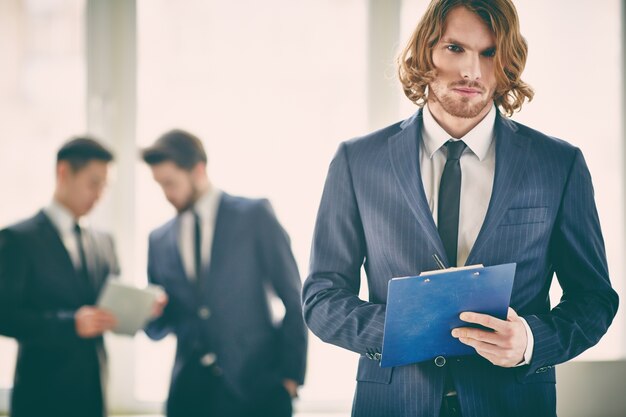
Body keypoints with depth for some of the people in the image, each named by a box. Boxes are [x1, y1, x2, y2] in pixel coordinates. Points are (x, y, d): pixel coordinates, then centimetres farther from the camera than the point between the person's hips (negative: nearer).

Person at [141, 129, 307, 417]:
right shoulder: (159, 240, 12)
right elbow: (159, 328, 16)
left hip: (254, 385, -3)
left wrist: (291, 375, -6)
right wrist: (150, 312, -6)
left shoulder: (255, 216, 0)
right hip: (189, 391, 4)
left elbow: (293, 298, -1)